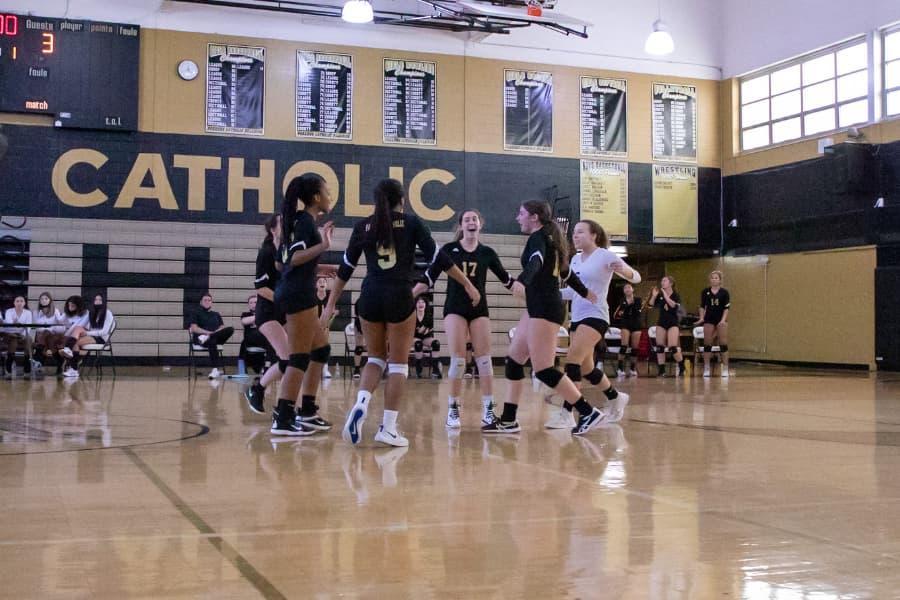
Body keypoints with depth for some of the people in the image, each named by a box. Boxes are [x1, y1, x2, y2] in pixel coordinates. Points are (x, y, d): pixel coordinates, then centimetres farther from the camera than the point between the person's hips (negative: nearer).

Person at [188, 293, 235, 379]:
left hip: (216, 336, 4)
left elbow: (222, 328, 12)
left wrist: (214, 333, -10)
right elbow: (194, 328, -2)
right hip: (199, 337, -4)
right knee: (212, 341, -42)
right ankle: (215, 370, -49)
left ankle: (206, 338, -33)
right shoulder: (196, 313, 13)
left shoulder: (216, 314, 26)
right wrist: (209, 332, -13)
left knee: (230, 329, -25)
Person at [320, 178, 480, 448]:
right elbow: (438, 258, 1)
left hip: (370, 298, 3)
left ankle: (360, 404, -6)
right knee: (398, 364, 7)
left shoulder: (363, 226, 9)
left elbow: (345, 268, 9)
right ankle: (388, 427, 4)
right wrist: (468, 285, 7)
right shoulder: (411, 222, 4)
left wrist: (331, 304, 15)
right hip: (399, 297, -3)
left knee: (376, 357, 19)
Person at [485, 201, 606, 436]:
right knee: (513, 359, 9)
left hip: (545, 309, -10)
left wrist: (522, 281, -52)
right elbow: (565, 271, 30)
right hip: (539, 308, 10)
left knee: (543, 370, -12)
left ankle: (589, 413, -7)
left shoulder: (538, 237, -10)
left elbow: (536, 261, -32)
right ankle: (508, 421, 11)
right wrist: (585, 293, 43)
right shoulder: (547, 238, 18)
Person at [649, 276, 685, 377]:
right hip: (661, 322, 5)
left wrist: (666, 296, -27)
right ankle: (661, 370, 7)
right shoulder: (660, 295, 6)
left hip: (673, 323, -5)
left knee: (672, 347, -13)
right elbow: (651, 305, 0)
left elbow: (674, 305, -24)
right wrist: (654, 296, -15)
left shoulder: (676, 295, -6)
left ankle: (682, 367, 5)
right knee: (660, 347, 1)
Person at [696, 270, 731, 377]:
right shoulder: (705, 292, 4)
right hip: (708, 320, 2)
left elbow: (726, 308, -4)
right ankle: (706, 368, 5)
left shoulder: (724, 292, -1)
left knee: (723, 344, -3)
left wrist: (723, 320, -15)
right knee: (707, 344, 0)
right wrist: (701, 318, -3)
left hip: (721, 320, -2)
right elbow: (702, 307, 8)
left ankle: (725, 369, 1)